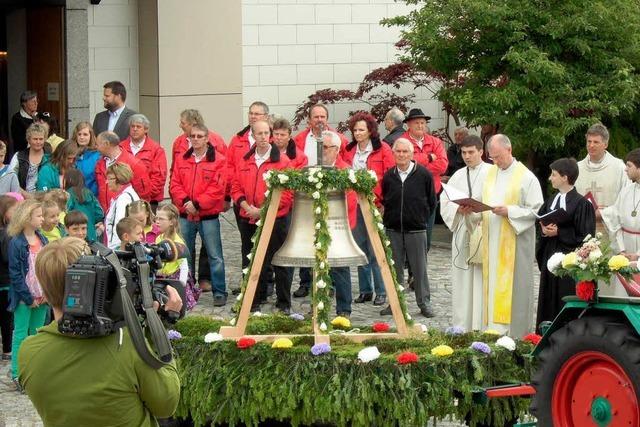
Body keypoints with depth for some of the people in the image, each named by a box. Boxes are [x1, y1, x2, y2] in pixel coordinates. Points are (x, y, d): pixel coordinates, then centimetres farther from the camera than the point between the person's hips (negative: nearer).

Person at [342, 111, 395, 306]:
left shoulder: (382, 149, -3)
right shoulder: (349, 150, 11)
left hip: (375, 204, -5)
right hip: (354, 204, 5)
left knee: (375, 250, -5)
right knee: (360, 248, 9)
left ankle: (381, 292, 3)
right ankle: (365, 290, 16)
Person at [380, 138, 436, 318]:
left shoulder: (424, 174, -4)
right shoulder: (388, 176, 5)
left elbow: (432, 202, 4)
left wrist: (420, 217, 7)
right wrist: (389, 218, 9)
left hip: (416, 230, -3)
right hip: (393, 230, 3)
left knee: (419, 268, 2)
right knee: (394, 268, 7)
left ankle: (424, 303, 11)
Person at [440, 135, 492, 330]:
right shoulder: (458, 175, 15)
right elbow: (444, 202, 10)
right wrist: (458, 209, -9)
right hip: (462, 230, 5)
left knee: (481, 278, -8)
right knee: (462, 278, 5)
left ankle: (481, 325, -7)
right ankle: (462, 326, 9)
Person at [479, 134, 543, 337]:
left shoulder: (526, 177, -7)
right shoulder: (491, 173, 13)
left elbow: (536, 211, -9)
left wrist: (509, 211, -18)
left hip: (515, 244, -6)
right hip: (492, 242, 6)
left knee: (513, 288, -3)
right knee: (492, 286, 6)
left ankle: (515, 334, 1)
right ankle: (493, 330, 12)